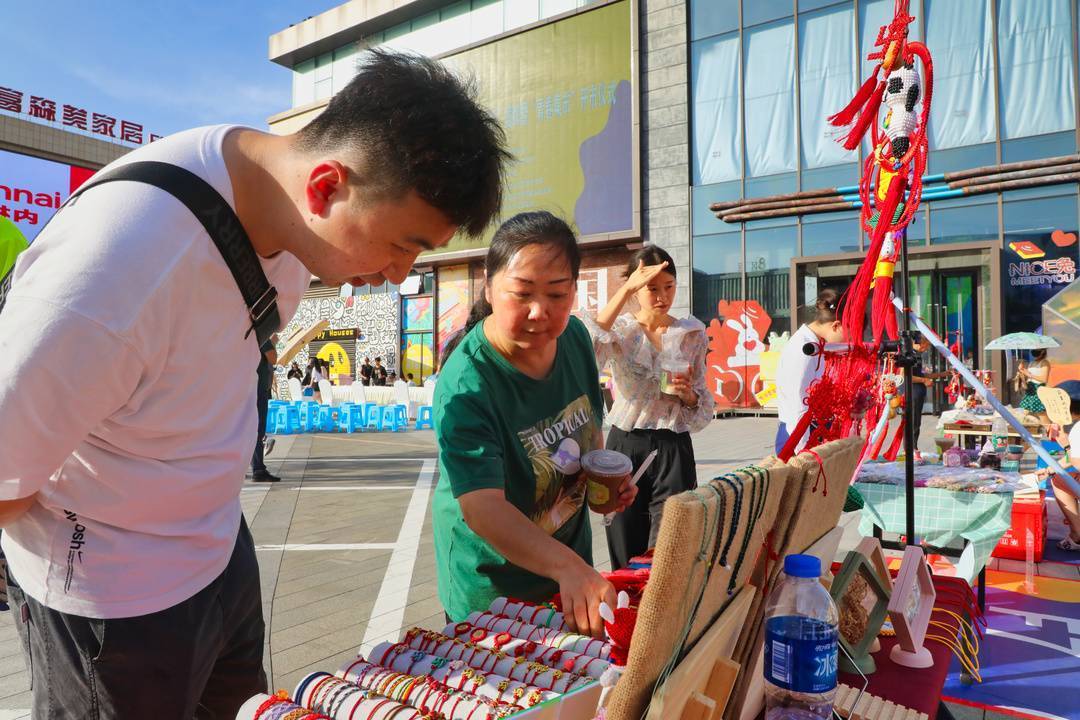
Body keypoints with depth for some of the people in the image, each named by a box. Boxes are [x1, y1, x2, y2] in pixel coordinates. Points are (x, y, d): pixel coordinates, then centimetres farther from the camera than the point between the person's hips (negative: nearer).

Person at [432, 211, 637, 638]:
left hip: (571, 557, 7)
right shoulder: (466, 382, -32)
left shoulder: (574, 337, -10)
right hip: (492, 583, -6)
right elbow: (482, 507, -41)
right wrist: (568, 567, -54)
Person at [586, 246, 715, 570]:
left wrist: (687, 393, -11)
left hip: (673, 448, 1)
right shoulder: (620, 329, 0)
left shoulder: (692, 333, 5)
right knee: (626, 557, 9)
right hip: (624, 445, 0)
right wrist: (625, 291, -24)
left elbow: (703, 403, 11)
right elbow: (586, 348, -25)